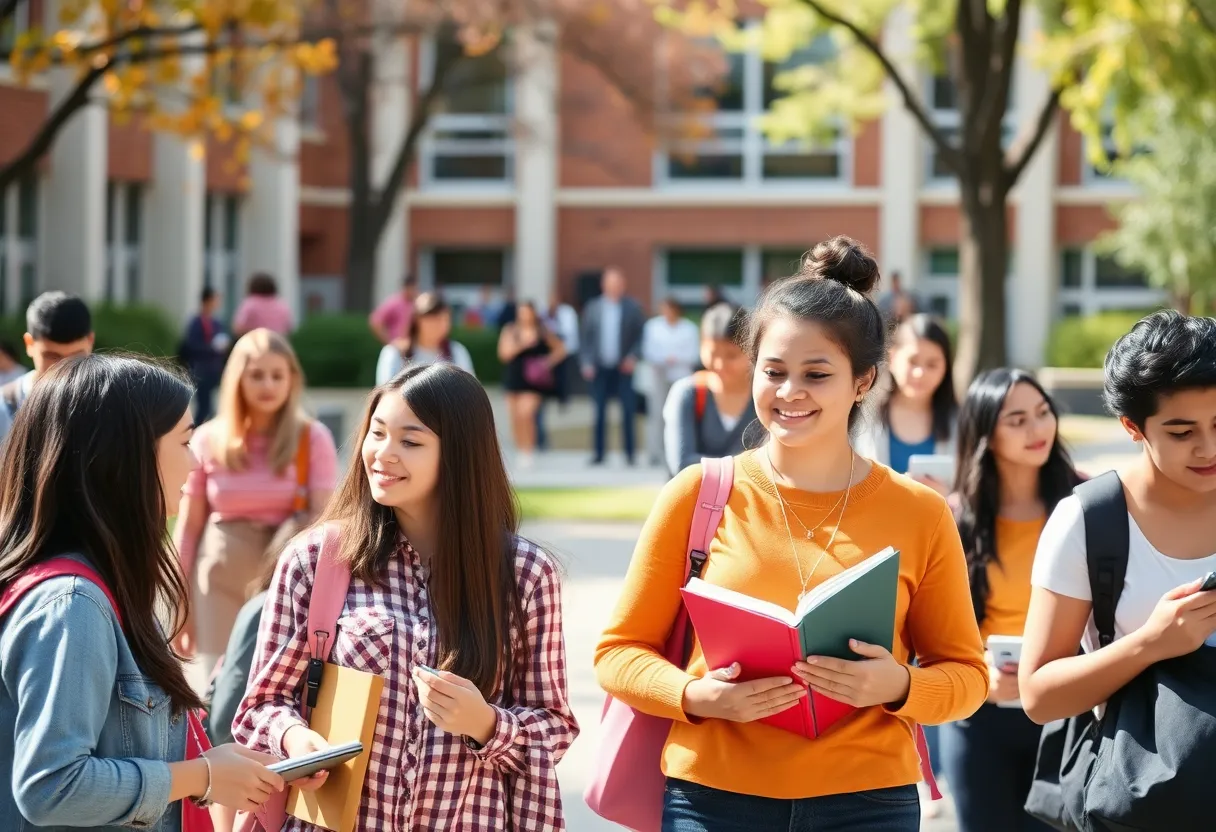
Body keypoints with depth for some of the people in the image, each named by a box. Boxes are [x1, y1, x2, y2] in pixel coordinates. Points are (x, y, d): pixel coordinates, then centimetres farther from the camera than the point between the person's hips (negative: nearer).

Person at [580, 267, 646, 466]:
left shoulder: (633, 307, 3)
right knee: (599, 411, 3)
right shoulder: (592, 307, 7)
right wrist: (586, 362, -2)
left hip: (624, 368, -1)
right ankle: (599, 453, 7)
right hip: (600, 368, 2)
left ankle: (629, 453, 0)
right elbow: (585, 336, 7)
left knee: (628, 410, -6)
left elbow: (642, 336, 2)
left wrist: (634, 357, -11)